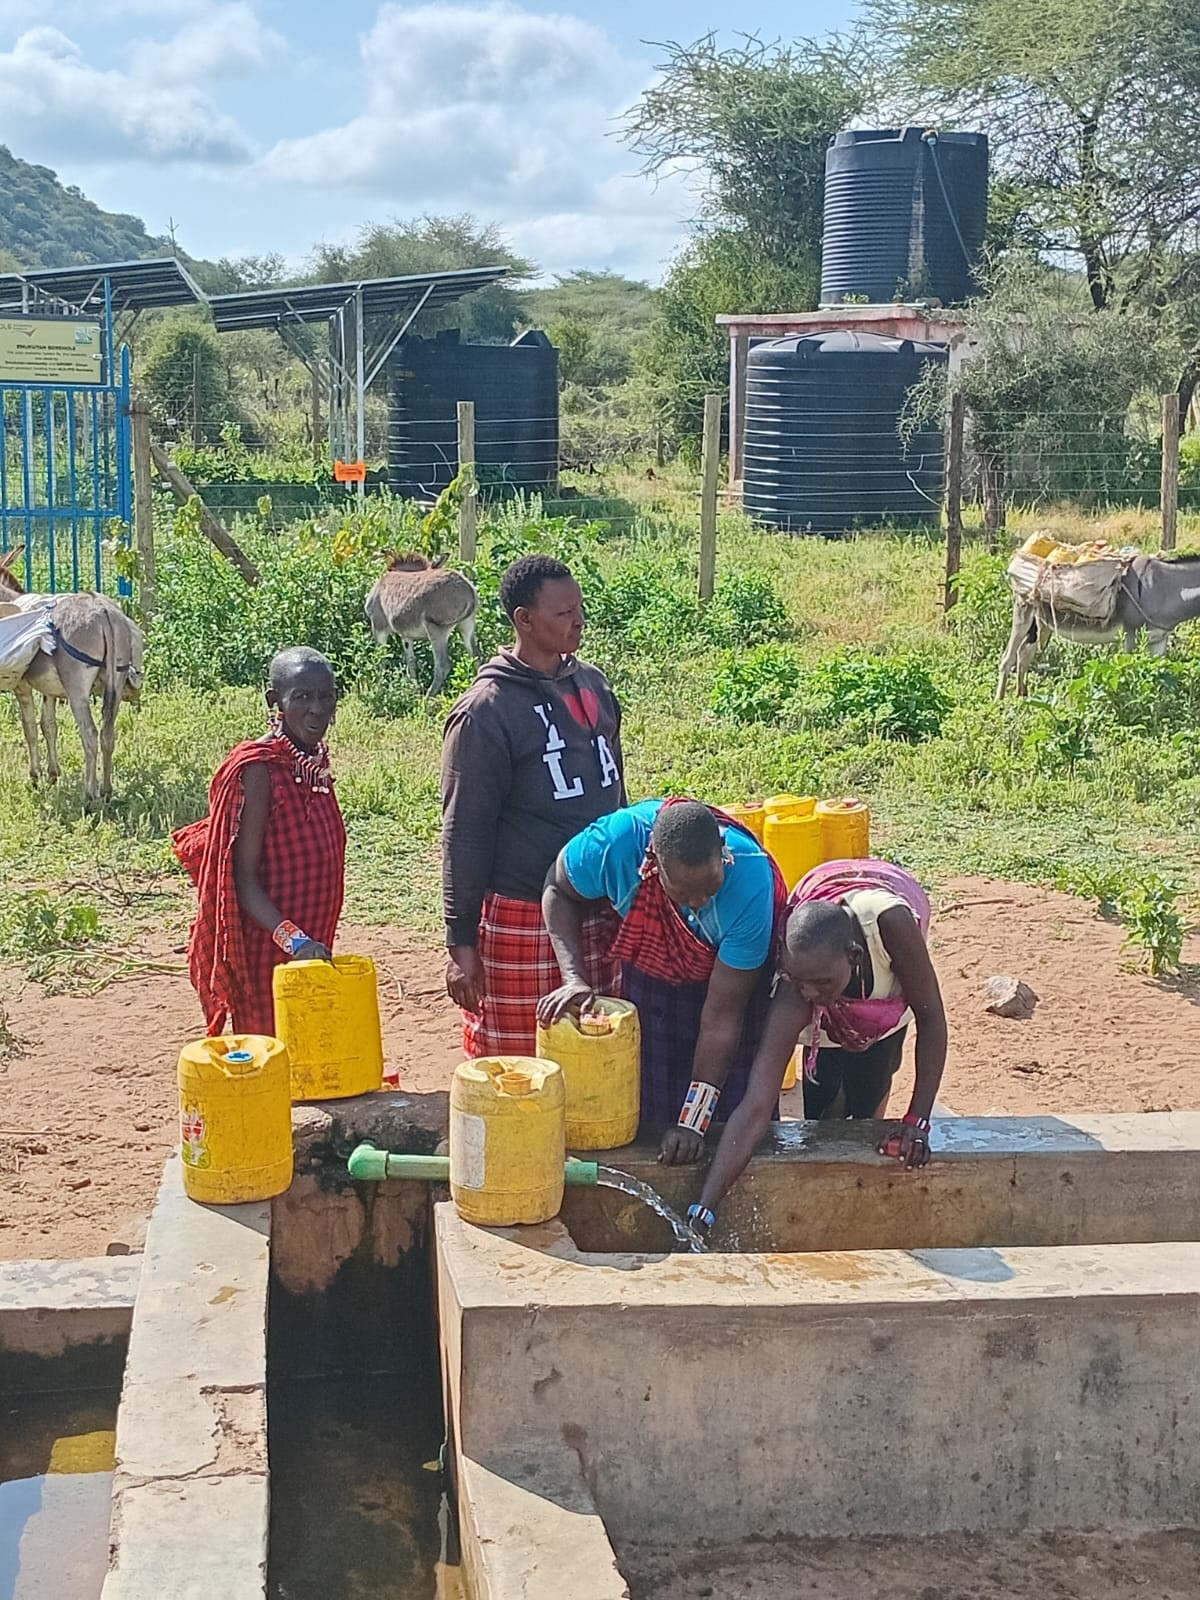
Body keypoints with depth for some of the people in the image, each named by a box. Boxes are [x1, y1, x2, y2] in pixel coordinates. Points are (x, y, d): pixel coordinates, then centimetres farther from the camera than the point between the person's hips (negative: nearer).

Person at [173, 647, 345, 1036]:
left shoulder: (314, 763, 7)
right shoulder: (258, 769, -17)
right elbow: (243, 879, -20)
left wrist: (311, 942, 15)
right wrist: (292, 939, -31)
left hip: (311, 954, 8)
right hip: (265, 955, -8)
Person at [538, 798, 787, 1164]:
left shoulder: (750, 880, -39)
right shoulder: (617, 841, -36)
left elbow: (722, 1016, -32)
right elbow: (559, 889, -11)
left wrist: (693, 1120, -29)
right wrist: (574, 979, -24)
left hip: (738, 976, -2)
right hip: (651, 977, 2)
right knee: (652, 1108, 6)